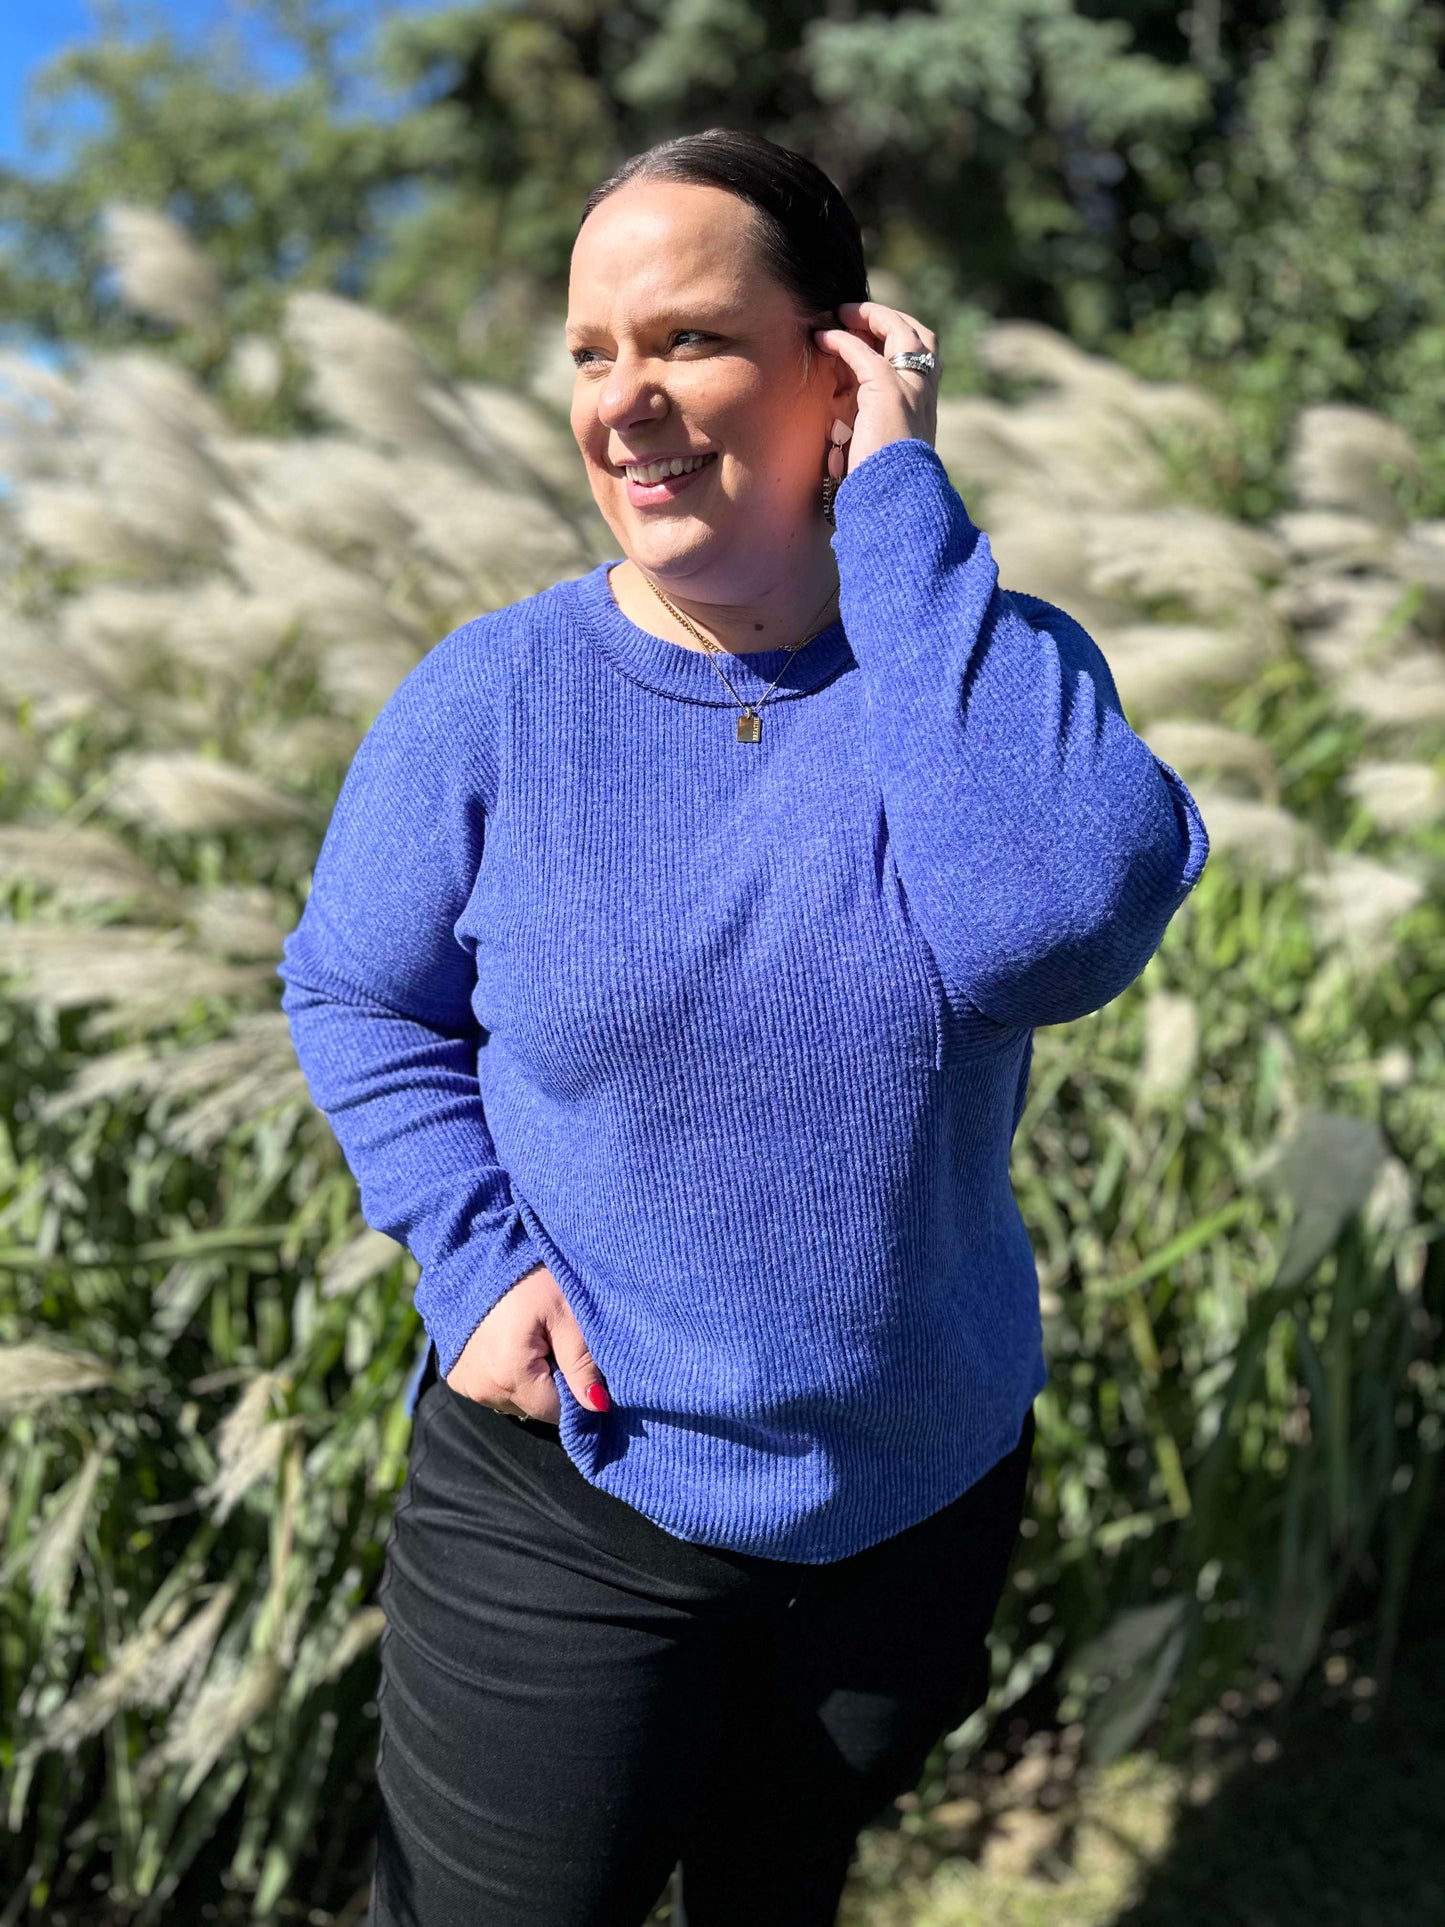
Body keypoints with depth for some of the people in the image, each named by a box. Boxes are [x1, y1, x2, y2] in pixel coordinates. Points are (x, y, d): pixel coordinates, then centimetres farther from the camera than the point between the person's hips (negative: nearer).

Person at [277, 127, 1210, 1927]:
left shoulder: (997, 662, -11)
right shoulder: (490, 695, -12)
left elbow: (1057, 925, -32)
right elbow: (353, 991, -1)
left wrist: (900, 501, -27)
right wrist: (473, 1252, -16)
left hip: (922, 1492, 2)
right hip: (565, 1489, -1)